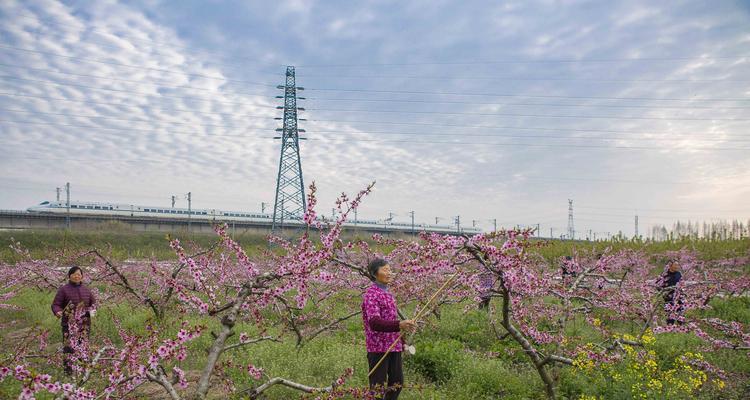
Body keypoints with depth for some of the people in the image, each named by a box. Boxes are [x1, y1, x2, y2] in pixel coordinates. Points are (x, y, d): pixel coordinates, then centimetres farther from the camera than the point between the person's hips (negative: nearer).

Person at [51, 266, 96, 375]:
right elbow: (55, 305, -2)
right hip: (69, 322, -3)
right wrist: (58, 312, -22)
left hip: (84, 322, 3)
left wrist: (92, 310, -3)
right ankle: (68, 367, 0)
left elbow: (93, 302, 18)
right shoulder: (63, 290, 0)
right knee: (68, 345, -8)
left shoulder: (86, 289, 11)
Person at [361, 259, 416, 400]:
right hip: (378, 347, -8)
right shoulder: (371, 294, -12)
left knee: (397, 383, 12)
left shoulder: (388, 293, 15)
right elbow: (374, 323, -26)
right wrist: (399, 325, -40)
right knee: (378, 386, -5)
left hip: (394, 346, 8)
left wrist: (401, 341, 18)